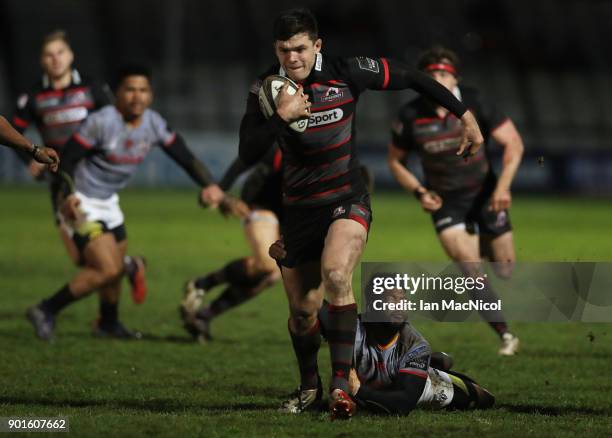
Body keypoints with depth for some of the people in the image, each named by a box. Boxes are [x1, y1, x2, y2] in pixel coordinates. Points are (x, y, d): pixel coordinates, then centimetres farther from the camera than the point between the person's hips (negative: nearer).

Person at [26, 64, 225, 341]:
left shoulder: (153, 124, -2)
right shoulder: (102, 122, -22)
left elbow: (183, 156, 2)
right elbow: (66, 159, -19)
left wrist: (209, 185, -13)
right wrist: (67, 196, -33)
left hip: (108, 203, 8)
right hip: (81, 204, -8)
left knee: (116, 268, 18)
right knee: (106, 269, -17)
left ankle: (108, 324, 42)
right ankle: (46, 311, -7)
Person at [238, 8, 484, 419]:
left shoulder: (347, 73, -12)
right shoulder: (266, 88, -7)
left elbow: (411, 77, -1)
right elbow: (248, 153, -13)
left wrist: (464, 114, 3)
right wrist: (282, 116, -28)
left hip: (347, 200, -3)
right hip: (298, 208, 3)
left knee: (335, 274, -30)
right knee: (302, 312, 7)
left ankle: (341, 382, -29)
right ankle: (309, 386, 35)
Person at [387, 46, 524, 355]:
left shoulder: (474, 103, -17)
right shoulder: (410, 116, -15)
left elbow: (513, 142, -12)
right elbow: (395, 161, 2)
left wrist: (503, 185, -24)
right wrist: (419, 192, -12)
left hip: (485, 193, 1)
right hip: (445, 201, -1)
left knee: (504, 270, 7)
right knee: (470, 268, -19)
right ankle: (505, 335, -5)